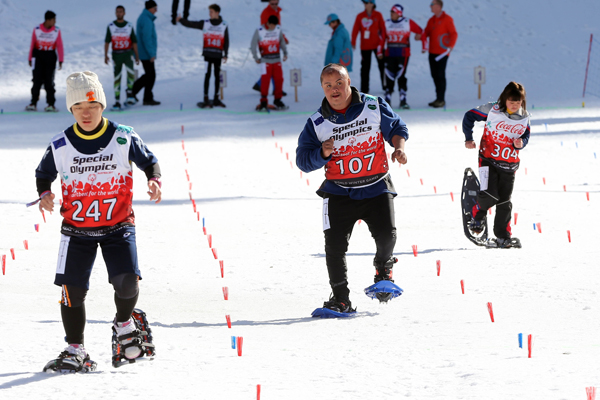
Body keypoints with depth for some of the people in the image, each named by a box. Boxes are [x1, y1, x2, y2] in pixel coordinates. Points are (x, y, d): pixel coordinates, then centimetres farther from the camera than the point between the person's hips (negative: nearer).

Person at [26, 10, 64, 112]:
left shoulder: (56, 31, -7)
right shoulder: (37, 30, -7)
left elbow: (59, 46, -3)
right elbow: (32, 44, 2)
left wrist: (61, 61, -9)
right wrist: (30, 58, 6)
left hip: (50, 57, 0)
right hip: (39, 56, 0)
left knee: (49, 81, 0)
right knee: (37, 81, 0)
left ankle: (51, 104, 5)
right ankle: (33, 103, 7)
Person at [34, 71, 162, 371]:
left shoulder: (123, 138, -5)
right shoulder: (60, 146, -2)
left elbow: (149, 161, 8)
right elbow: (44, 173, 14)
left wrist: (154, 180, -12)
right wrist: (44, 194, -6)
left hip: (117, 225, -1)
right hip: (76, 229, 1)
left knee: (127, 283, -17)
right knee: (72, 289, -6)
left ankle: (124, 324, 16)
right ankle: (75, 349, 10)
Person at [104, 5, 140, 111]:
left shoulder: (129, 26, 3)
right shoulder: (110, 26, 3)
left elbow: (134, 42, 6)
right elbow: (107, 42, 4)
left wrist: (137, 56, 3)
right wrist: (106, 55, -6)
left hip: (128, 53, -1)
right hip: (116, 54, 1)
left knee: (130, 71, -24)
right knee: (117, 78, 0)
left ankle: (130, 94, -7)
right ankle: (117, 103, 4)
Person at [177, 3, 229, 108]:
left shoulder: (224, 25, 2)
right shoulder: (205, 24, 4)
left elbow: (226, 41, 5)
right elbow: (190, 24, 4)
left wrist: (225, 55, 3)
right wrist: (181, 20, -6)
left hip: (218, 55, 1)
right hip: (208, 54, -1)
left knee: (217, 76, 7)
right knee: (207, 75, -6)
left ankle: (216, 99, 17)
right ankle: (206, 99, -6)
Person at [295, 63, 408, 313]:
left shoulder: (374, 107, -2)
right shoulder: (316, 123, -1)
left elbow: (397, 127, 12)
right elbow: (303, 161, 1)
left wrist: (399, 147, -8)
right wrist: (322, 153, -18)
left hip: (376, 188, -1)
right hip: (339, 194, 1)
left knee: (386, 234, -16)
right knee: (334, 245, -9)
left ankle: (383, 268, 18)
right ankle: (341, 299, 3)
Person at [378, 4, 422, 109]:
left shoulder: (408, 23, 2)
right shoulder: (387, 24, 8)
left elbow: (420, 31, 12)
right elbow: (382, 38, 9)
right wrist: (380, 52, 4)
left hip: (403, 54, -2)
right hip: (389, 54, 2)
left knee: (401, 76, -7)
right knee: (389, 77, 0)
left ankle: (403, 100, -1)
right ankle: (387, 99, 9)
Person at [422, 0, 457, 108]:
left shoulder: (447, 19, -6)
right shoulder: (431, 20, 15)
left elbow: (453, 34, -9)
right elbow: (426, 33, 20)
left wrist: (450, 46, -19)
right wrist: (424, 45, 3)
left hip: (442, 52, -7)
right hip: (432, 52, 7)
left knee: (440, 76, -8)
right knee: (435, 75, 8)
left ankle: (441, 99, -5)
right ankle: (438, 98, 14)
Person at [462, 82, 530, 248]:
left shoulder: (525, 117, 1)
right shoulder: (492, 110, -10)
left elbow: (526, 136, 13)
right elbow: (469, 116, 0)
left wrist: (520, 143, -10)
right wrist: (469, 139, -4)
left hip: (509, 164, 3)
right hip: (489, 159, -3)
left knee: (505, 200, 3)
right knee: (489, 194, -19)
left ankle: (502, 236, 14)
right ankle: (476, 216, 13)